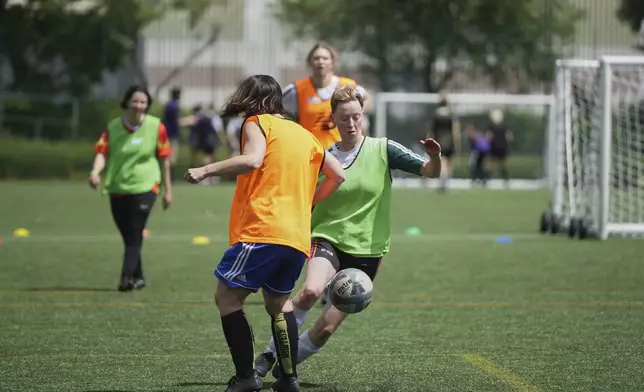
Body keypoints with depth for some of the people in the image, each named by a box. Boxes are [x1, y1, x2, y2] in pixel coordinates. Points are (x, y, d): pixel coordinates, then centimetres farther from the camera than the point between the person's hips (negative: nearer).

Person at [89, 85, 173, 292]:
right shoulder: (113, 127, 0)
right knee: (128, 237, 12)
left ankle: (127, 278, -21)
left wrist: (168, 189, 6)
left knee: (135, 237, -15)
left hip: (144, 187, -3)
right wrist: (95, 172, -29)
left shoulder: (156, 127, -3)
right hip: (117, 188, 3)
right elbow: (102, 152, -9)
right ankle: (138, 278, 27)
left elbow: (164, 158, 3)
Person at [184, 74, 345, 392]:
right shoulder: (304, 134, 22)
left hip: (262, 230, -7)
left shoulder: (257, 122, 2)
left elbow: (252, 160, -18)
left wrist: (206, 170, -15)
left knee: (227, 296, 0)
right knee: (277, 300, 24)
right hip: (298, 236, 7)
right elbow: (337, 175, 23)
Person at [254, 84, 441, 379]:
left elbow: (430, 172, -9)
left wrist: (434, 157, -31)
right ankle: (270, 353, -17)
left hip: (366, 250, 0)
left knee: (326, 327, -3)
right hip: (328, 239, 0)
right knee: (311, 291, -33)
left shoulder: (383, 150, -3)